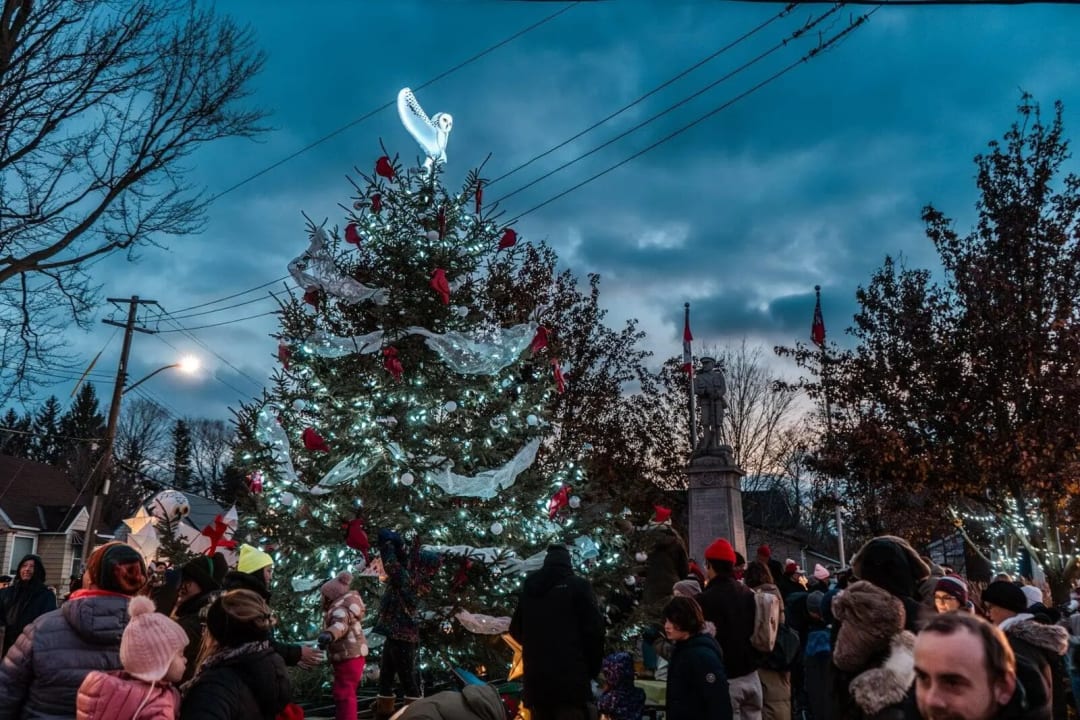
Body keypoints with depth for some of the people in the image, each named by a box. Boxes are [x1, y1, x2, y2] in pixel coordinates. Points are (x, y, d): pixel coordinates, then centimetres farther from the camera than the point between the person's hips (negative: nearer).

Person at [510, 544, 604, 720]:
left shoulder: (529, 589, 14)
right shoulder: (578, 585, -1)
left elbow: (515, 631, 24)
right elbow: (594, 629, -7)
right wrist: (592, 668, 6)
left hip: (535, 678, 5)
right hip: (570, 678, -5)